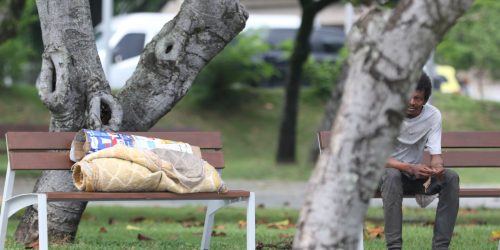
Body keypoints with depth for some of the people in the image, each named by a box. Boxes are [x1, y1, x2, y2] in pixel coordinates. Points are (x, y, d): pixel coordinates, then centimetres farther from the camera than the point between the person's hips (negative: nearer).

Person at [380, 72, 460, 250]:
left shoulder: (433, 115, -8)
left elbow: (435, 154, -11)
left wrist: (437, 168, -36)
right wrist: (409, 168, -39)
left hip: (416, 176, 4)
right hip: (385, 173, -4)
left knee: (451, 177, -22)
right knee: (392, 175, -38)